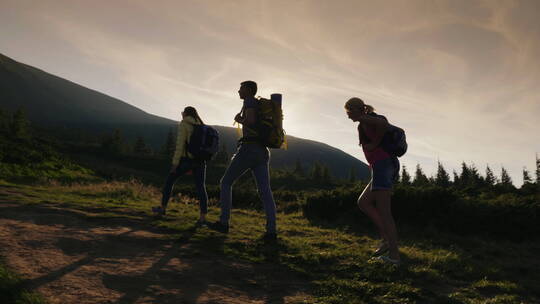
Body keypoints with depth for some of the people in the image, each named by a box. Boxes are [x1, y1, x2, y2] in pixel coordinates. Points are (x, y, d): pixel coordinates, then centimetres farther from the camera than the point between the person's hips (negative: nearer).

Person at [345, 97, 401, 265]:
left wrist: (374, 144, -12)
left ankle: (394, 255, -6)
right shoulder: (373, 122, 25)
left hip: (382, 165, -10)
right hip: (390, 165, 10)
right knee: (363, 202, 14)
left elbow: (383, 123, -24)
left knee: (383, 211, -8)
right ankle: (387, 238, 7)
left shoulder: (364, 119, -4)